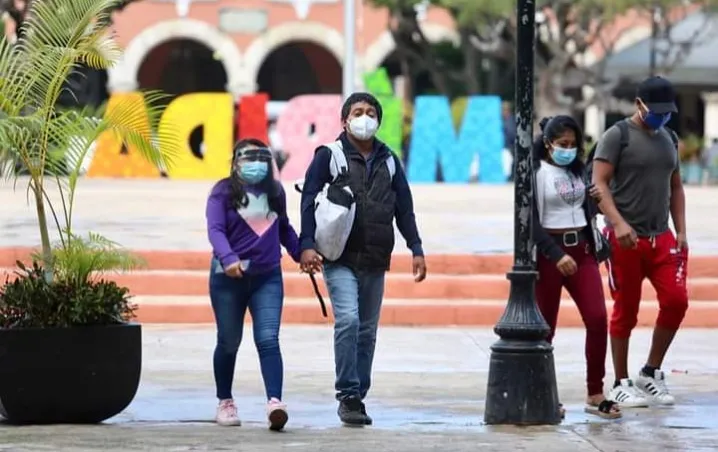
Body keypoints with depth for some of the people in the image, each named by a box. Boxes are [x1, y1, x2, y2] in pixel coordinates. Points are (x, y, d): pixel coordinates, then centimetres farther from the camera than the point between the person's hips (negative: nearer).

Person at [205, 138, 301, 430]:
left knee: (268, 340, -12)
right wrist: (228, 258, -31)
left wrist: (300, 254, 17)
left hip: (268, 277, 2)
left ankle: (275, 402, -23)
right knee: (229, 342, 10)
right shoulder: (223, 192, -4)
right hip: (229, 277, -2)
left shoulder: (275, 192, 11)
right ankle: (225, 403, 25)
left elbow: (284, 229, 25)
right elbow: (215, 229, -16)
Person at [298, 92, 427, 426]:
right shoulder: (329, 156, 0)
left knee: (367, 331, 7)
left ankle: (358, 398, 14)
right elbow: (309, 201, -4)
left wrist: (416, 249, 9)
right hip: (340, 259, -5)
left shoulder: (388, 160, 13)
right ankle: (348, 395, -15)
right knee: (348, 320, -21)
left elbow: (404, 208, 16)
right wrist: (307, 244, -16)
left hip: (375, 262, 5)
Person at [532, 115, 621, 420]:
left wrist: (596, 200, 1)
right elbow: (532, 221, -13)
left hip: (581, 250, 5)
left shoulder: (577, 170, 13)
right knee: (545, 326, 2)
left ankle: (595, 395, -3)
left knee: (597, 318, -8)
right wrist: (557, 255, -21)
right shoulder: (535, 172, -5)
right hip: (549, 253, -5)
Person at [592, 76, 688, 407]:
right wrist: (618, 223, -23)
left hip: (661, 237, 6)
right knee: (625, 311, 1)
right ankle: (621, 384, 12)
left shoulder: (669, 138, 15)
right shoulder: (617, 136, -5)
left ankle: (651, 373, 12)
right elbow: (599, 183, -12)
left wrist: (680, 231, 11)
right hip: (626, 239, -6)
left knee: (676, 300, -5)